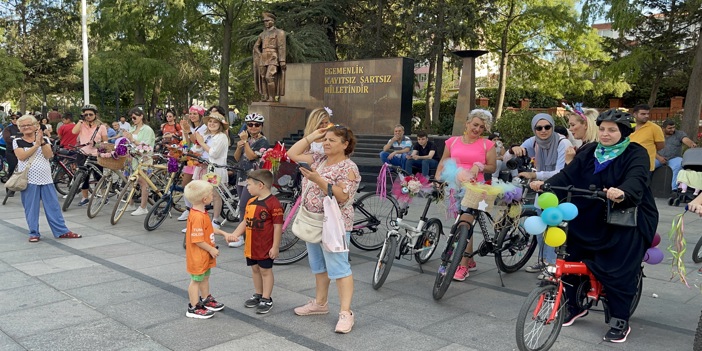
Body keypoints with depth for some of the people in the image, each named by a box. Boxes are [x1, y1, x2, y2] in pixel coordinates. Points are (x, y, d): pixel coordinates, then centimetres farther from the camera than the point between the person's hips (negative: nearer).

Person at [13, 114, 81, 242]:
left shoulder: (44, 139, 9)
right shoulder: (17, 141, 5)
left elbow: (48, 155, -6)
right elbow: (22, 156, -12)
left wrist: (42, 142, -17)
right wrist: (36, 145, -16)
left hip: (46, 178, 2)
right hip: (28, 180, -1)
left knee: (53, 206, 3)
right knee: (31, 208, 3)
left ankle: (61, 231, 8)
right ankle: (34, 233, 13)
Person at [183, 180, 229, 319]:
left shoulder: (202, 213, 4)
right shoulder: (197, 217, -29)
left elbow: (209, 229, 18)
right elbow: (197, 240, -28)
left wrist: (223, 233, 12)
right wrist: (211, 249, -19)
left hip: (205, 255, 10)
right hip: (197, 256, -10)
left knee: (205, 277, 23)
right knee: (196, 280, 3)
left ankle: (206, 300, 39)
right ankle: (194, 308, 16)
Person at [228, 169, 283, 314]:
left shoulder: (273, 204, -19)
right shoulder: (251, 201, 7)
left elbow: (278, 227, -18)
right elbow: (245, 222, 13)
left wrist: (275, 247, -17)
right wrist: (235, 234, 0)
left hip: (265, 247, -8)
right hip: (251, 245, 8)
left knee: (265, 270, 4)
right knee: (255, 269, 18)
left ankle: (266, 299, 15)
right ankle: (258, 295, 34)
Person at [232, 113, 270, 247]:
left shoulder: (263, 142, -7)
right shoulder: (245, 138, 14)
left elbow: (251, 156, -18)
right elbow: (237, 158, 11)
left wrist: (245, 141, -15)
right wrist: (239, 146, -7)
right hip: (241, 176, 7)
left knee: (243, 207, -11)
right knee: (244, 207, 10)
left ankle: (242, 236, -4)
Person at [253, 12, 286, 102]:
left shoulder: (279, 32, -2)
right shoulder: (262, 34, 16)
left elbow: (281, 48, -10)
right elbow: (256, 47, 22)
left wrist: (282, 62, -17)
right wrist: (260, 57, 7)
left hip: (274, 59, -6)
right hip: (264, 60, 6)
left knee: (269, 77, -19)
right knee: (263, 78, 1)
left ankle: (272, 98, -13)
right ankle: (266, 98, 4)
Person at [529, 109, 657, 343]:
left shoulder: (636, 154, -8)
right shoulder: (590, 152, 6)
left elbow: (636, 179, -27)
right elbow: (568, 175, -5)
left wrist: (622, 193, -50)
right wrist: (545, 184, -24)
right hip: (590, 218, 5)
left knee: (619, 270, -8)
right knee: (572, 259, 3)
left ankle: (620, 320, 9)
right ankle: (573, 306, 22)